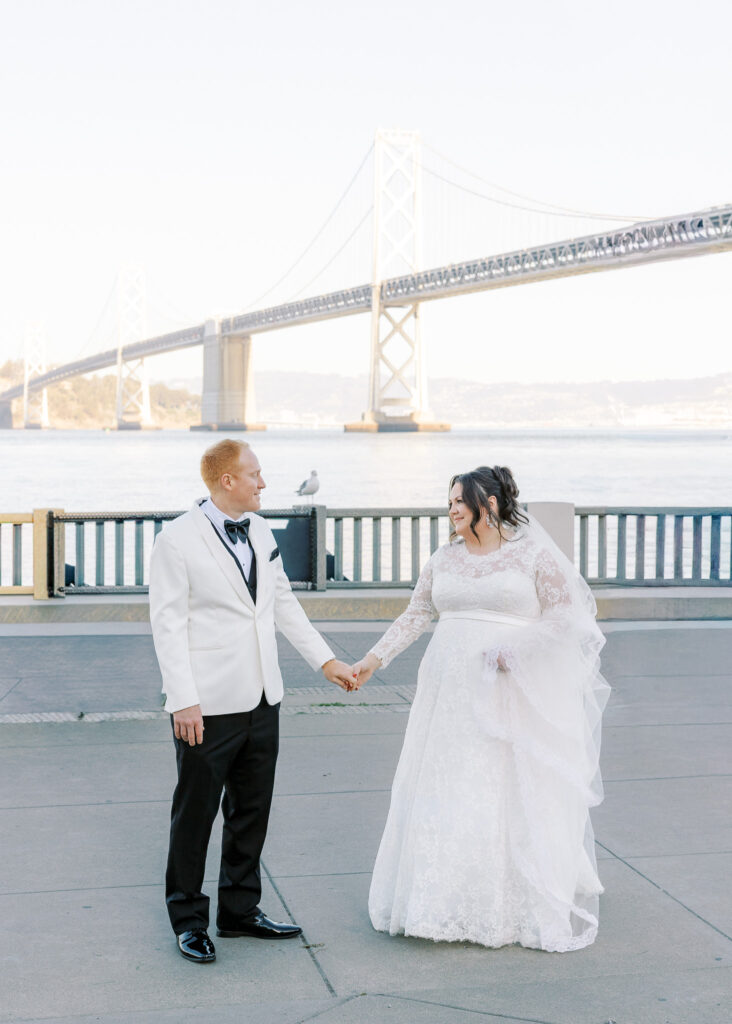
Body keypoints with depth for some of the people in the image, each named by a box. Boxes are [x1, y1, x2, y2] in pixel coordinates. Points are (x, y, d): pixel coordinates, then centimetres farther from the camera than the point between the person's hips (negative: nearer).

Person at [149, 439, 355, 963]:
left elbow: (283, 601, 17)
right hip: (209, 704, -7)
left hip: (262, 701, 7)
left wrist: (325, 659, 14)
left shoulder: (261, 531, 9)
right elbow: (169, 625, -13)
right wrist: (184, 701, -17)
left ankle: (240, 909, 30)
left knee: (252, 808, 15)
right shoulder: (178, 541, -11)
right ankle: (189, 920, 20)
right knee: (196, 812, 5)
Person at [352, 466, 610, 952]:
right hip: (451, 692, 5)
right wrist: (375, 659, 8)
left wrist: (513, 651, -16)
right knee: (446, 796, 5)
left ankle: (523, 908, 12)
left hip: (512, 698, -4)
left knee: (514, 799, -1)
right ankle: (449, 903, 16)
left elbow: (562, 619, -5)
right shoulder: (445, 558, 10)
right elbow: (415, 616, 15)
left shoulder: (534, 554, -3)